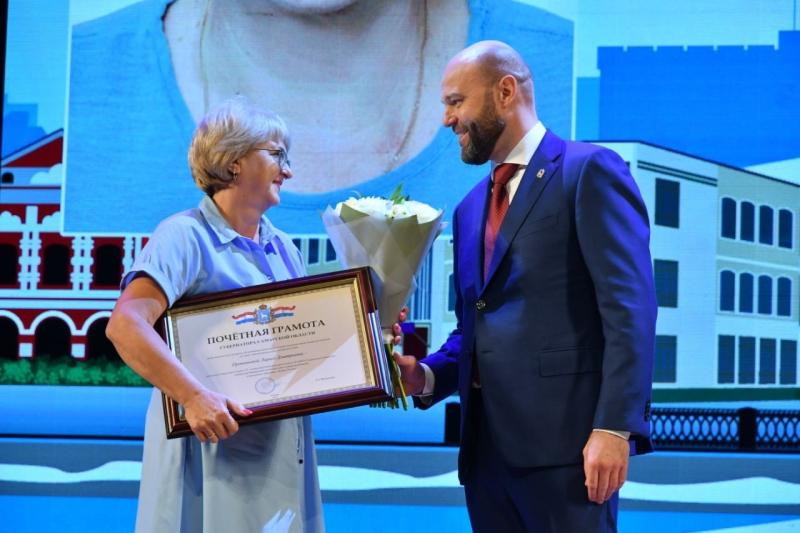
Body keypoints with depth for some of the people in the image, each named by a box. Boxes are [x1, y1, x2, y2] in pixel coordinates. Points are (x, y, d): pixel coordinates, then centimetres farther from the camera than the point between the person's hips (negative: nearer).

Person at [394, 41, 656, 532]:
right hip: (488, 444, 7)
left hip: (563, 438, -7)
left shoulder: (589, 171, -3)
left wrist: (614, 427, -20)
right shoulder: (470, 208, 21)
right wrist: (426, 375, 4)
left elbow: (630, 307, -12)